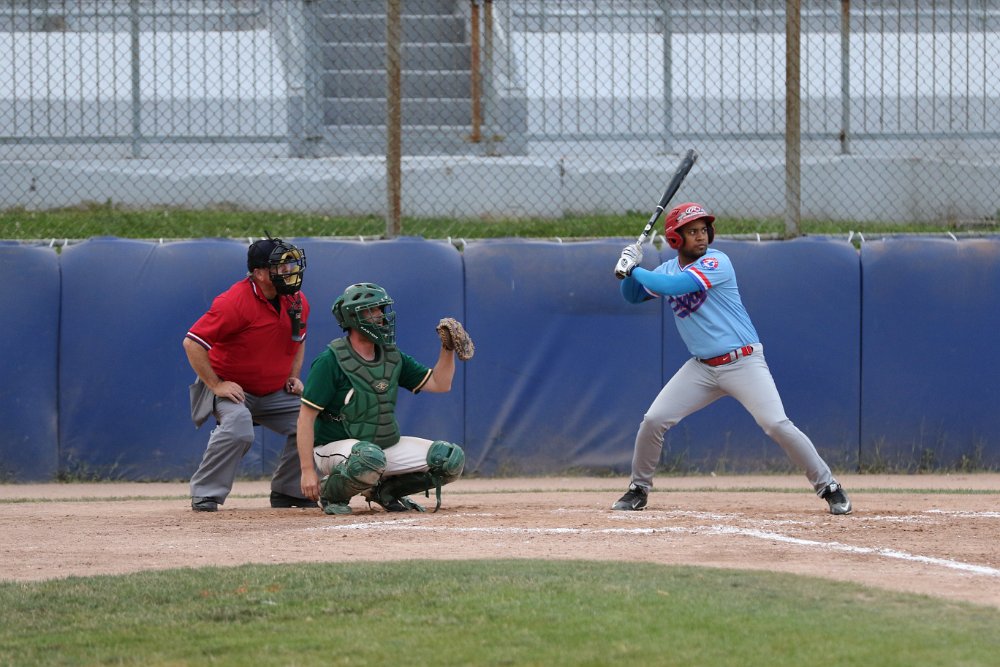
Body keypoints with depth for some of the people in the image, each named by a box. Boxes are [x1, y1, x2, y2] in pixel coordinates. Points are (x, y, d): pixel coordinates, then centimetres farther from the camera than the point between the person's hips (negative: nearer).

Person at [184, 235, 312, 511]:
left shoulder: (298, 302, -1)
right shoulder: (235, 302, -25)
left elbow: (298, 340, 21)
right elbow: (192, 343, -25)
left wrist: (293, 376, 6)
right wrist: (215, 385, -24)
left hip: (275, 393, 7)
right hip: (230, 387, -7)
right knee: (238, 428, -33)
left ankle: (287, 492, 13)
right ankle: (205, 496, -20)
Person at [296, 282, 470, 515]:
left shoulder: (392, 357, 6)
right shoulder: (330, 362, -15)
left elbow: (439, 384, 10)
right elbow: (306, 417, -16)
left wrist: (448, 348, -6)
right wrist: (307, 470, -22)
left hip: (388, 445, 7)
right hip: (335, 447, -7)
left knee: (451, 459, -8)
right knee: (369, 457, -42)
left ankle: (385, 489, 9)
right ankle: (332, 492, -10)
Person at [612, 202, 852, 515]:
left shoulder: (717, 263, -14)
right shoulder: (668, 269, 8)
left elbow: (672, 286, -25)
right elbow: (632, 295, 13)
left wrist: (635, 270, -14)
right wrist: (630, 269, -7)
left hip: (743, 362, -5)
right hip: (701, 368, 6)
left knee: (777, 425, -17)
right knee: (653, 421, -4)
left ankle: (828, 487, -6)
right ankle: (638, 489, 16)